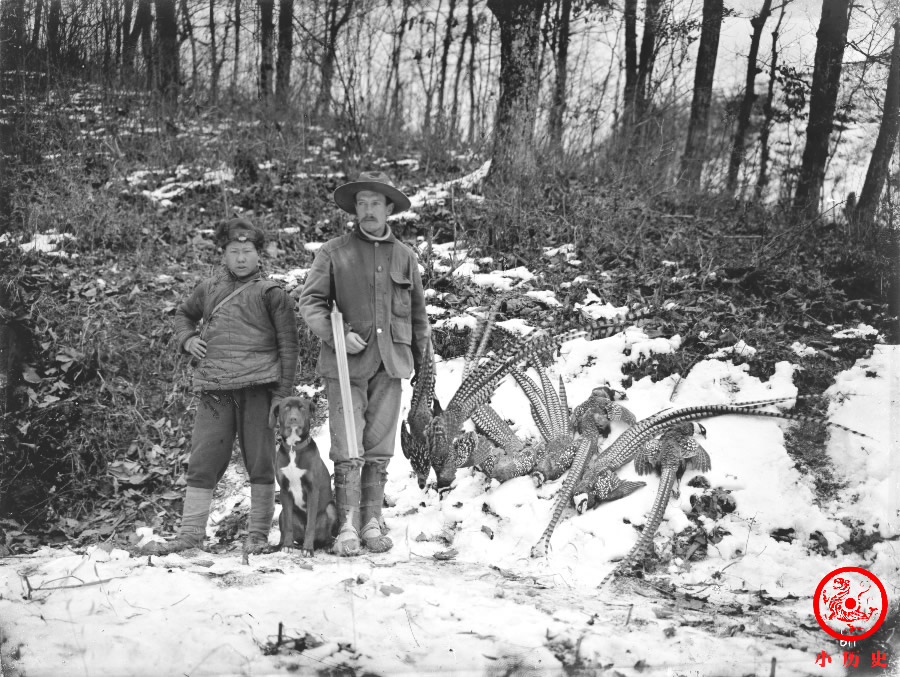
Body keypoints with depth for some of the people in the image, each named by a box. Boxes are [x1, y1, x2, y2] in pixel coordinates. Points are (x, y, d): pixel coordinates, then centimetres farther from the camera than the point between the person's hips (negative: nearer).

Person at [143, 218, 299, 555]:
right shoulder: (208, 288, 14)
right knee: (203, 460, 2)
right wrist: (187, 338, 11)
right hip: (214, 389, 3)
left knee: (260, 460, 3)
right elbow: (183, 313, 33)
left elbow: (288, 344, 0)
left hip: (257, 386, -3)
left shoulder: (270, 292, 2)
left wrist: (283, 392, -6)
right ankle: (190, 533, 6)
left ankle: (258, 534, 12)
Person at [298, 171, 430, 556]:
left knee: (379, 448, 6)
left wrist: (420, 357, 18)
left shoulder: (404, 256, 12)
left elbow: (417, 311, 20)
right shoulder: (334, 252, 2)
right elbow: (309, 301, 0)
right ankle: (348, 527, -2)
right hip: (346, 363, -3)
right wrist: (336, 335, -14)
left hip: (389, 364, 3)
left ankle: (372, 522, 15)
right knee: (348, 449, -6)